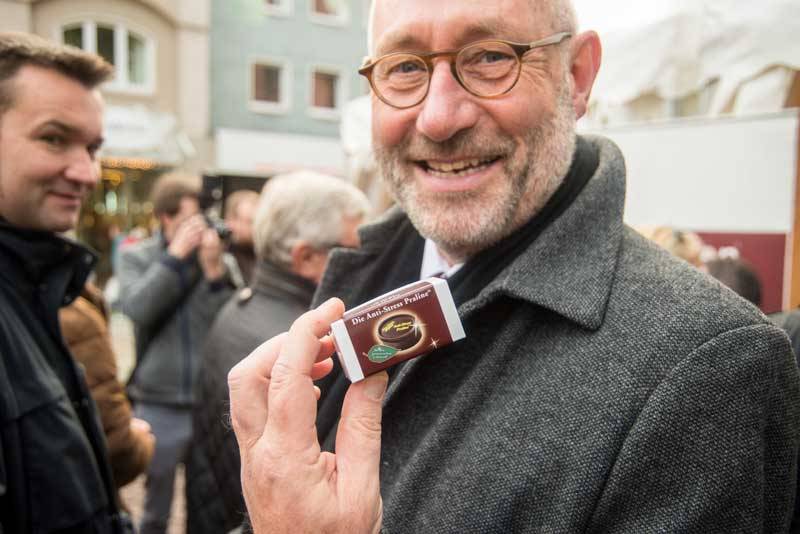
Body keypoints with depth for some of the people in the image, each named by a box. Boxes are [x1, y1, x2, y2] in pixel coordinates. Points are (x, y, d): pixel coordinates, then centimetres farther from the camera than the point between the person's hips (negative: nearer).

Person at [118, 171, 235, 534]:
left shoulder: (220, 257, -2)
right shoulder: (135, 256, 2)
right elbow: (136, 308, -16)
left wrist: (214, 270, -18)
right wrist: (175, 255, -16)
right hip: (158, 406, 0)